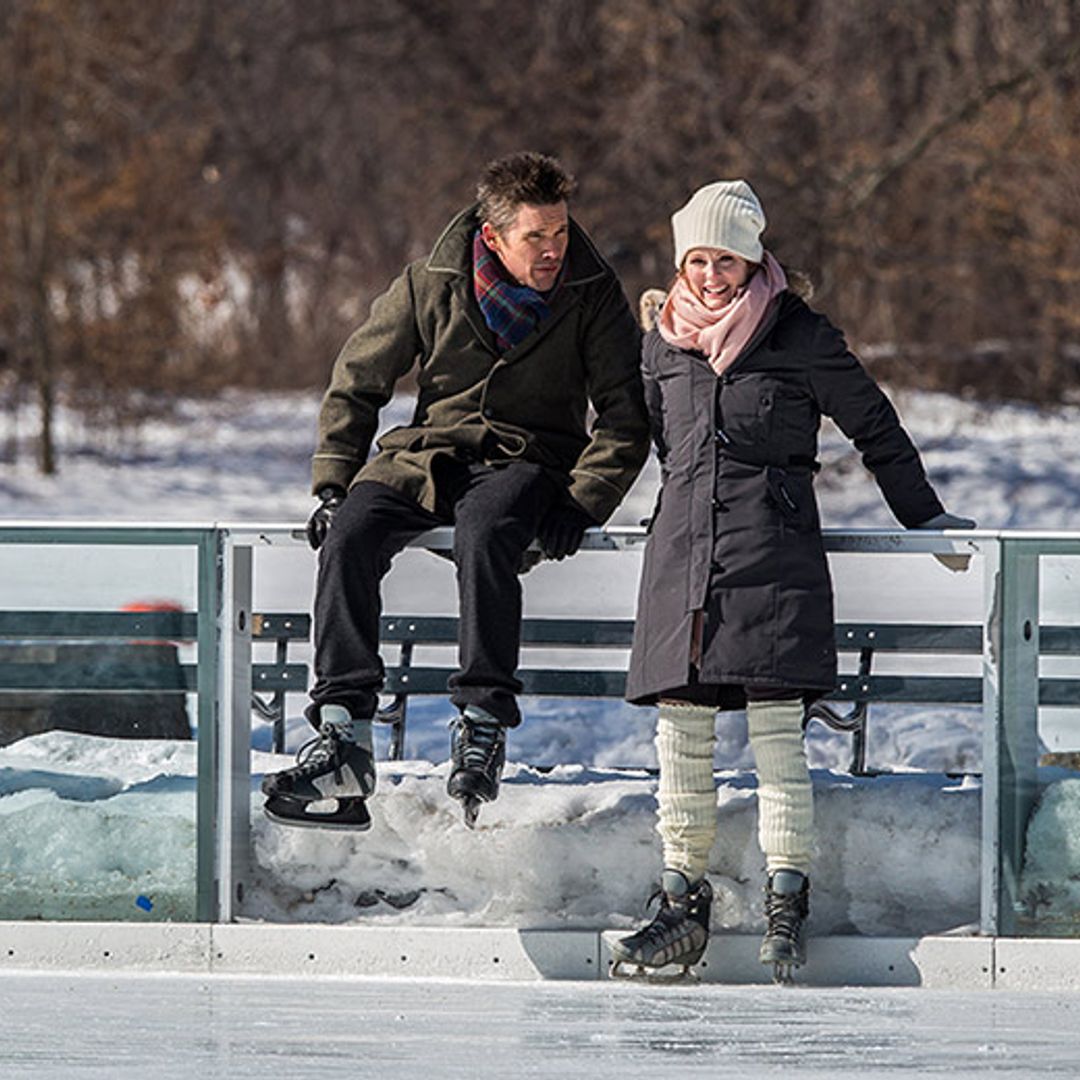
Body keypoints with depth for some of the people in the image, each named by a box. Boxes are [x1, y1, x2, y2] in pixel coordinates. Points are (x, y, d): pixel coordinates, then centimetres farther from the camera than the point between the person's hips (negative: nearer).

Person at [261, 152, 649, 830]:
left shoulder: (593, 296, -5)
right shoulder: (430, 286, -2)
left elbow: (626, 416, -3)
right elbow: (356, 385, 9)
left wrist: (582, 501, -17)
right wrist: (333, 485, -1)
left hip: (527, 460, -2)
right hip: (428, 452, 2)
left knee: (484, 532, -38)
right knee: (349, 537, -28)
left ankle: (483, 727, -36)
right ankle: (344, 737, -31)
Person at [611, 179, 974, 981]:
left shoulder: (799, 339, 1)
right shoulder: (663, 344, 13)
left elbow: (875, 429, 10)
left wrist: (923, 518, 16)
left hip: (773, 554, -4)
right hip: (683, 553, 4)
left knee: (775, 728, -11)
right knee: (681, 729, -1)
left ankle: (787, 901, -9)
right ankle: (684, 903, 4)